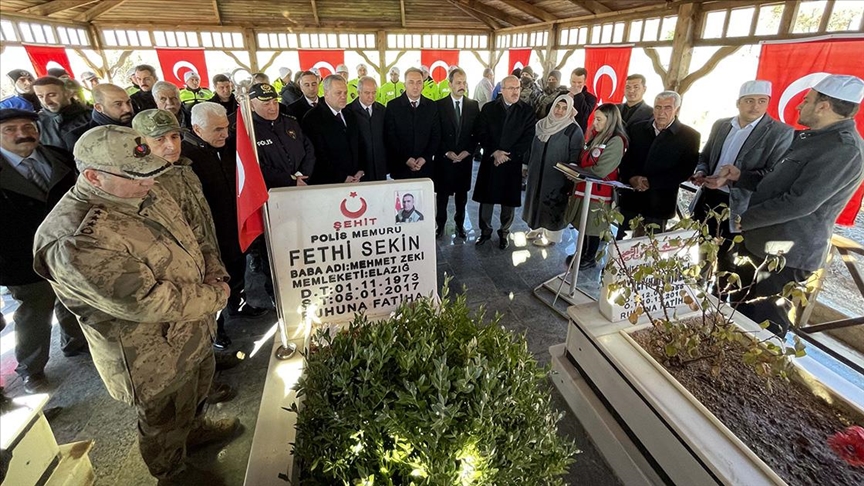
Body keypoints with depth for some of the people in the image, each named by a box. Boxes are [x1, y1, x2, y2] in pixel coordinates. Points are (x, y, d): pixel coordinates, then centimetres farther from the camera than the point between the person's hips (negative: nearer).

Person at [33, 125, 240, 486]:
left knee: (199, 385, 32)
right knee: (166, 418, 20)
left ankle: (194, 427, 62)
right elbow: (148, 301, -32)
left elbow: (186, 242, 7)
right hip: (153, 355, -7)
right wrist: (217, 294, -20)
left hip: (193, 326, 8)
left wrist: (211, 277, -4)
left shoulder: (141, 192, -7)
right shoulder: (75, 242, -34)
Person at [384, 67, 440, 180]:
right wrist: (405, 159, -12)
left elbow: (436, 135, 6)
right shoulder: (393, 106, -2)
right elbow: (390, 137, -5)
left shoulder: (432, 106, 6)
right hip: (400, 167, -2)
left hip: (425, 166, 2)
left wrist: (425, 158, -6)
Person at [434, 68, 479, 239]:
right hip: (444, 157, -2)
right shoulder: (439, 105, -4)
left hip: (465, 157, 2)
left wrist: (468, 151, -7)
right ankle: (440, 224, 21)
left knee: (462, 193, 11)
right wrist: (446, 152, -11)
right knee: (442, 193, 6)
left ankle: (460, 223, 25)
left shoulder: (473, 105, 4)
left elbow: (476, 132, 5)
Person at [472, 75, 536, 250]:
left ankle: (504, 233, 25)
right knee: (486, 198, 7)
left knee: (509, 201, 7)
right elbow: (481, 134, -1)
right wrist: (494, 152, -14)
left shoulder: (527, 111, 2)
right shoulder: (488, 108, 4)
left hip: (513, 162, 0)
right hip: (490, 160, 1)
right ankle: (485, 231, 25)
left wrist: (508, 155, -12)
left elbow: (528, 138, -4)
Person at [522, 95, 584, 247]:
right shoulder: (542, 124, 2)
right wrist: (528, 166, 13)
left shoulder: (574, 130, -14)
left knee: (553, 205, 7)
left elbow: (575, 159, -13)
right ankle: (538, 228, 36)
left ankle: (552, 235, 23)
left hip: (557, 177, -6)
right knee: (538, 200, 17)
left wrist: (570, 180, -13)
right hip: (537, 173, 6)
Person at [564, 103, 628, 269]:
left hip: (598, 192, -8)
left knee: (592, 227, 7)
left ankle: (590, 258, 25)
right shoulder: (596, 135, 9)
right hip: (584, 187, 8)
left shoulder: (616, 141, -16)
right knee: (583, 224, 17)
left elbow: (600, 170, -20)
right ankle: (582, 253, 34)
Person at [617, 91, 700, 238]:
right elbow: (625, 159, 5)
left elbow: (684, 171, -8)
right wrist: (632, 178, -14)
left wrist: (651, 182, -16)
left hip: (659, 204, -3)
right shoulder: (636, 129, 10)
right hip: (630, 198, 3)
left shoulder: (690, 136, -1)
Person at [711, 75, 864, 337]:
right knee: (737, 314, 20)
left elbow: (800, 202, -24)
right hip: (762, 246, 10)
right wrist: (739, 176, 4)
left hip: (785, 256, -10)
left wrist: (746, 219, -15)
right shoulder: (811, 138, 14)